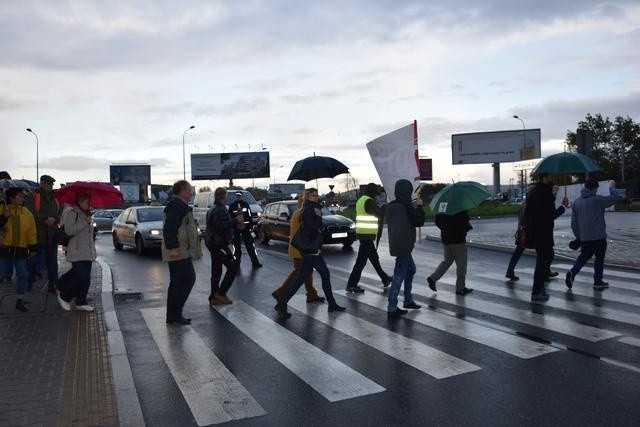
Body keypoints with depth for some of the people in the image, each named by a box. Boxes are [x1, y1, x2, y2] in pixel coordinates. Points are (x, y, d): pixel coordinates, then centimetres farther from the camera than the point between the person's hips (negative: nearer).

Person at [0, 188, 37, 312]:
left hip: (21, 249, 2)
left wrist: (33, 248, 4)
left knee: (22, 275, 1)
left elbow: (31, 232, 7)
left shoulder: (27, 213, 6)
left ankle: (19, 301, 11)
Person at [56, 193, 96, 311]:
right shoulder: (72, 213, -8)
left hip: (88, 253, 8)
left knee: (86, 279, 7)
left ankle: (81, 303, 13)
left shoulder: (87, 215, 18)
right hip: (77, 252, -8)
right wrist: (85, 223, -22)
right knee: (81, 277, -13)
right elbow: (69, 231, -19)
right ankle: (63, 296, 7)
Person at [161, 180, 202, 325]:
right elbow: (169, 228, -23)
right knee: (188, 279, -7)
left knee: (177, 282, 12)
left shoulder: (179, 205, 20)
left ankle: (172, 315, 17)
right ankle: (175, 313, -3)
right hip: (179, 251, -11)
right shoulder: (176, 206, -14)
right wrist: (173, 247, -26)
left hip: (178, 250, 11)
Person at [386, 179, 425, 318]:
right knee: (399, 275, -6)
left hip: (396, 243, 9)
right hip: (404, 245, -9)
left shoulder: (391, 206, 7)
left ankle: (408, 300, 31)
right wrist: (419, 206, 5)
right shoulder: (406, 206, -16)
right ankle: (392, 308, -4)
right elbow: (419, 222, -9)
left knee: (411, 269, 23)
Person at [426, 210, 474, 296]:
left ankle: (433, 278, 10)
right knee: (461, 264, 6)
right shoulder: (461, 211, -19)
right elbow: (465, 224, -20)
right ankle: (460, 288, 13)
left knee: (447, 261, 21)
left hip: (445, 238, 7)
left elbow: (437, 220, 11)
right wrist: (469, 227, 1)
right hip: (458, 240, -7)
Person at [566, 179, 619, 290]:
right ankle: (598, 282, 14)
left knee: (584, 256, 17)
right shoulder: (597, 200, -12)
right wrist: (612, 187, 11)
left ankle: (572, 272, -4)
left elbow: (574, 222, 7)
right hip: (598, 237, -5)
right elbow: (615, 198, -5)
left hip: (584, 238, 5)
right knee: (599, 259, 8)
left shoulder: (576, 202, 5)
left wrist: (577, 236, 16)